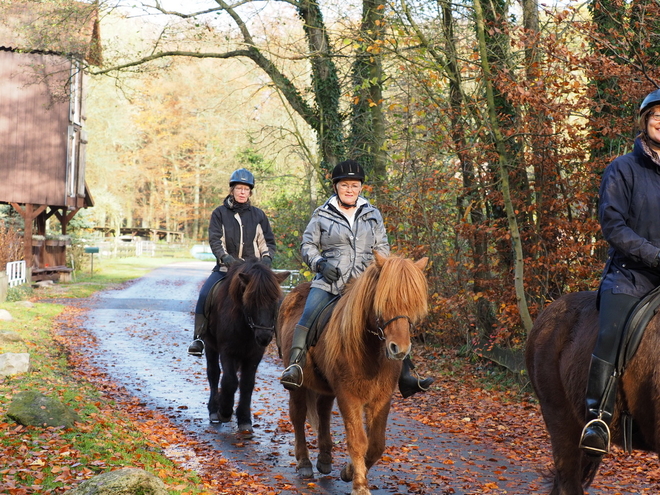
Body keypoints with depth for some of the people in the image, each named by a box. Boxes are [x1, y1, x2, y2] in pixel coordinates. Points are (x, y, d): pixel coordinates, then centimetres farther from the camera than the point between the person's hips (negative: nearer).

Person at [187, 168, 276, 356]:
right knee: (204, 295, -23)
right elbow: (215, 240, -5)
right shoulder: (220, 213, 5)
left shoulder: (258, 215, 10)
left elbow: (268, 242, 13)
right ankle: (199, 338, -14)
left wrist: (267, 257, -7)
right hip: (226, 267, -1)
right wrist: (224, 257, -23)